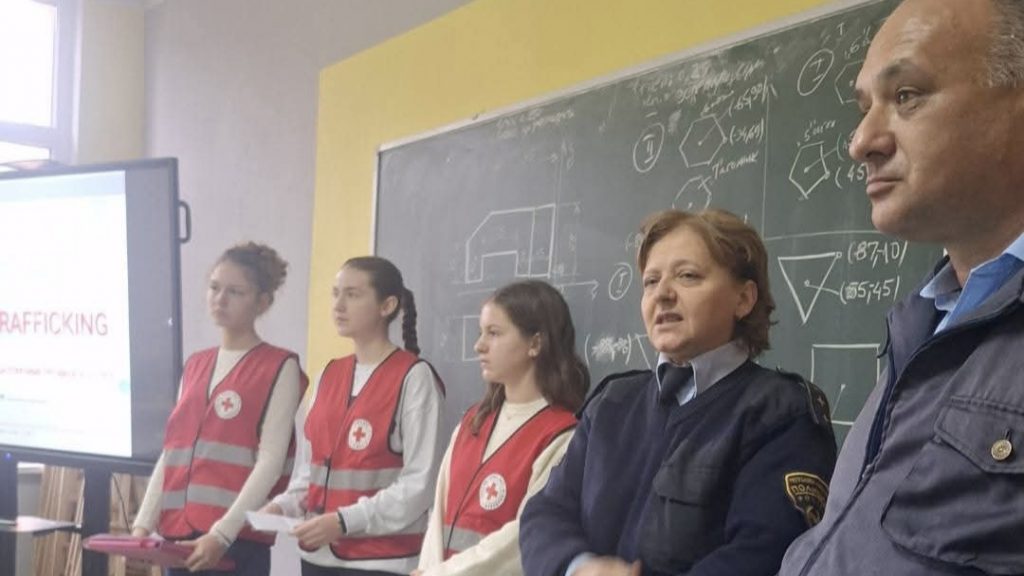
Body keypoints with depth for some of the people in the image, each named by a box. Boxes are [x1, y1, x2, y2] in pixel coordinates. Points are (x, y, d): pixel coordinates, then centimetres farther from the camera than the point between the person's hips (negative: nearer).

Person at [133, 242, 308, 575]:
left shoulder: (279, 367, -3)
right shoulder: (194, 366, 16)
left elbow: (270, 462, -11)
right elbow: (171, 452, 15)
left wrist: (222, 533, -19)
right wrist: (144, 523, 4)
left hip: (237, 541, -6)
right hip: (180, 537, 6)